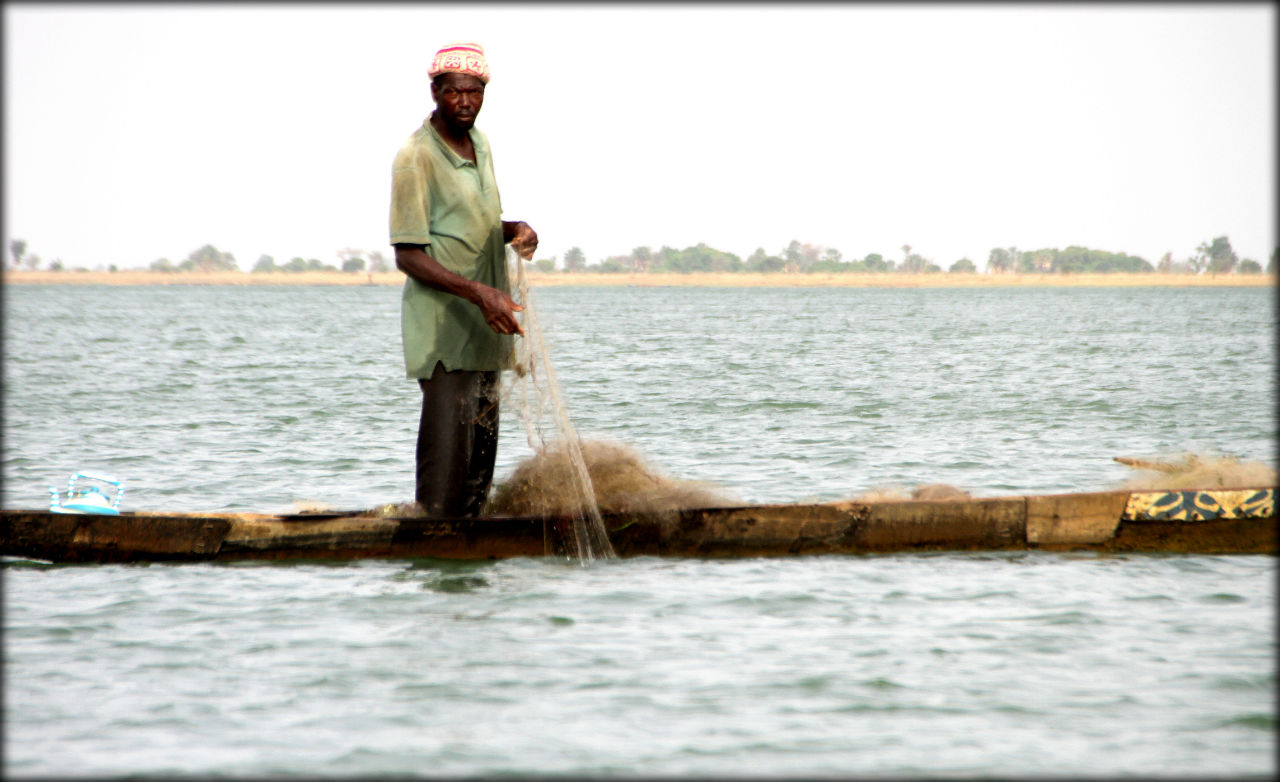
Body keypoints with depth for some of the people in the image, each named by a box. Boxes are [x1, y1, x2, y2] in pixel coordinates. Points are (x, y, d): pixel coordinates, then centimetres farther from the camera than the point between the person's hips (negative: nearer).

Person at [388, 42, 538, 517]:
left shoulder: (480, 144, 12)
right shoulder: (416, 158, -14)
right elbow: (408, 255, -17)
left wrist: (515, 230, 2)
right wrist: (478, 292, -26)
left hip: (487, 325, 8)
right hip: (443, 329, -8)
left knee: (482, 452, 10)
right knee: (447, 450, -12)